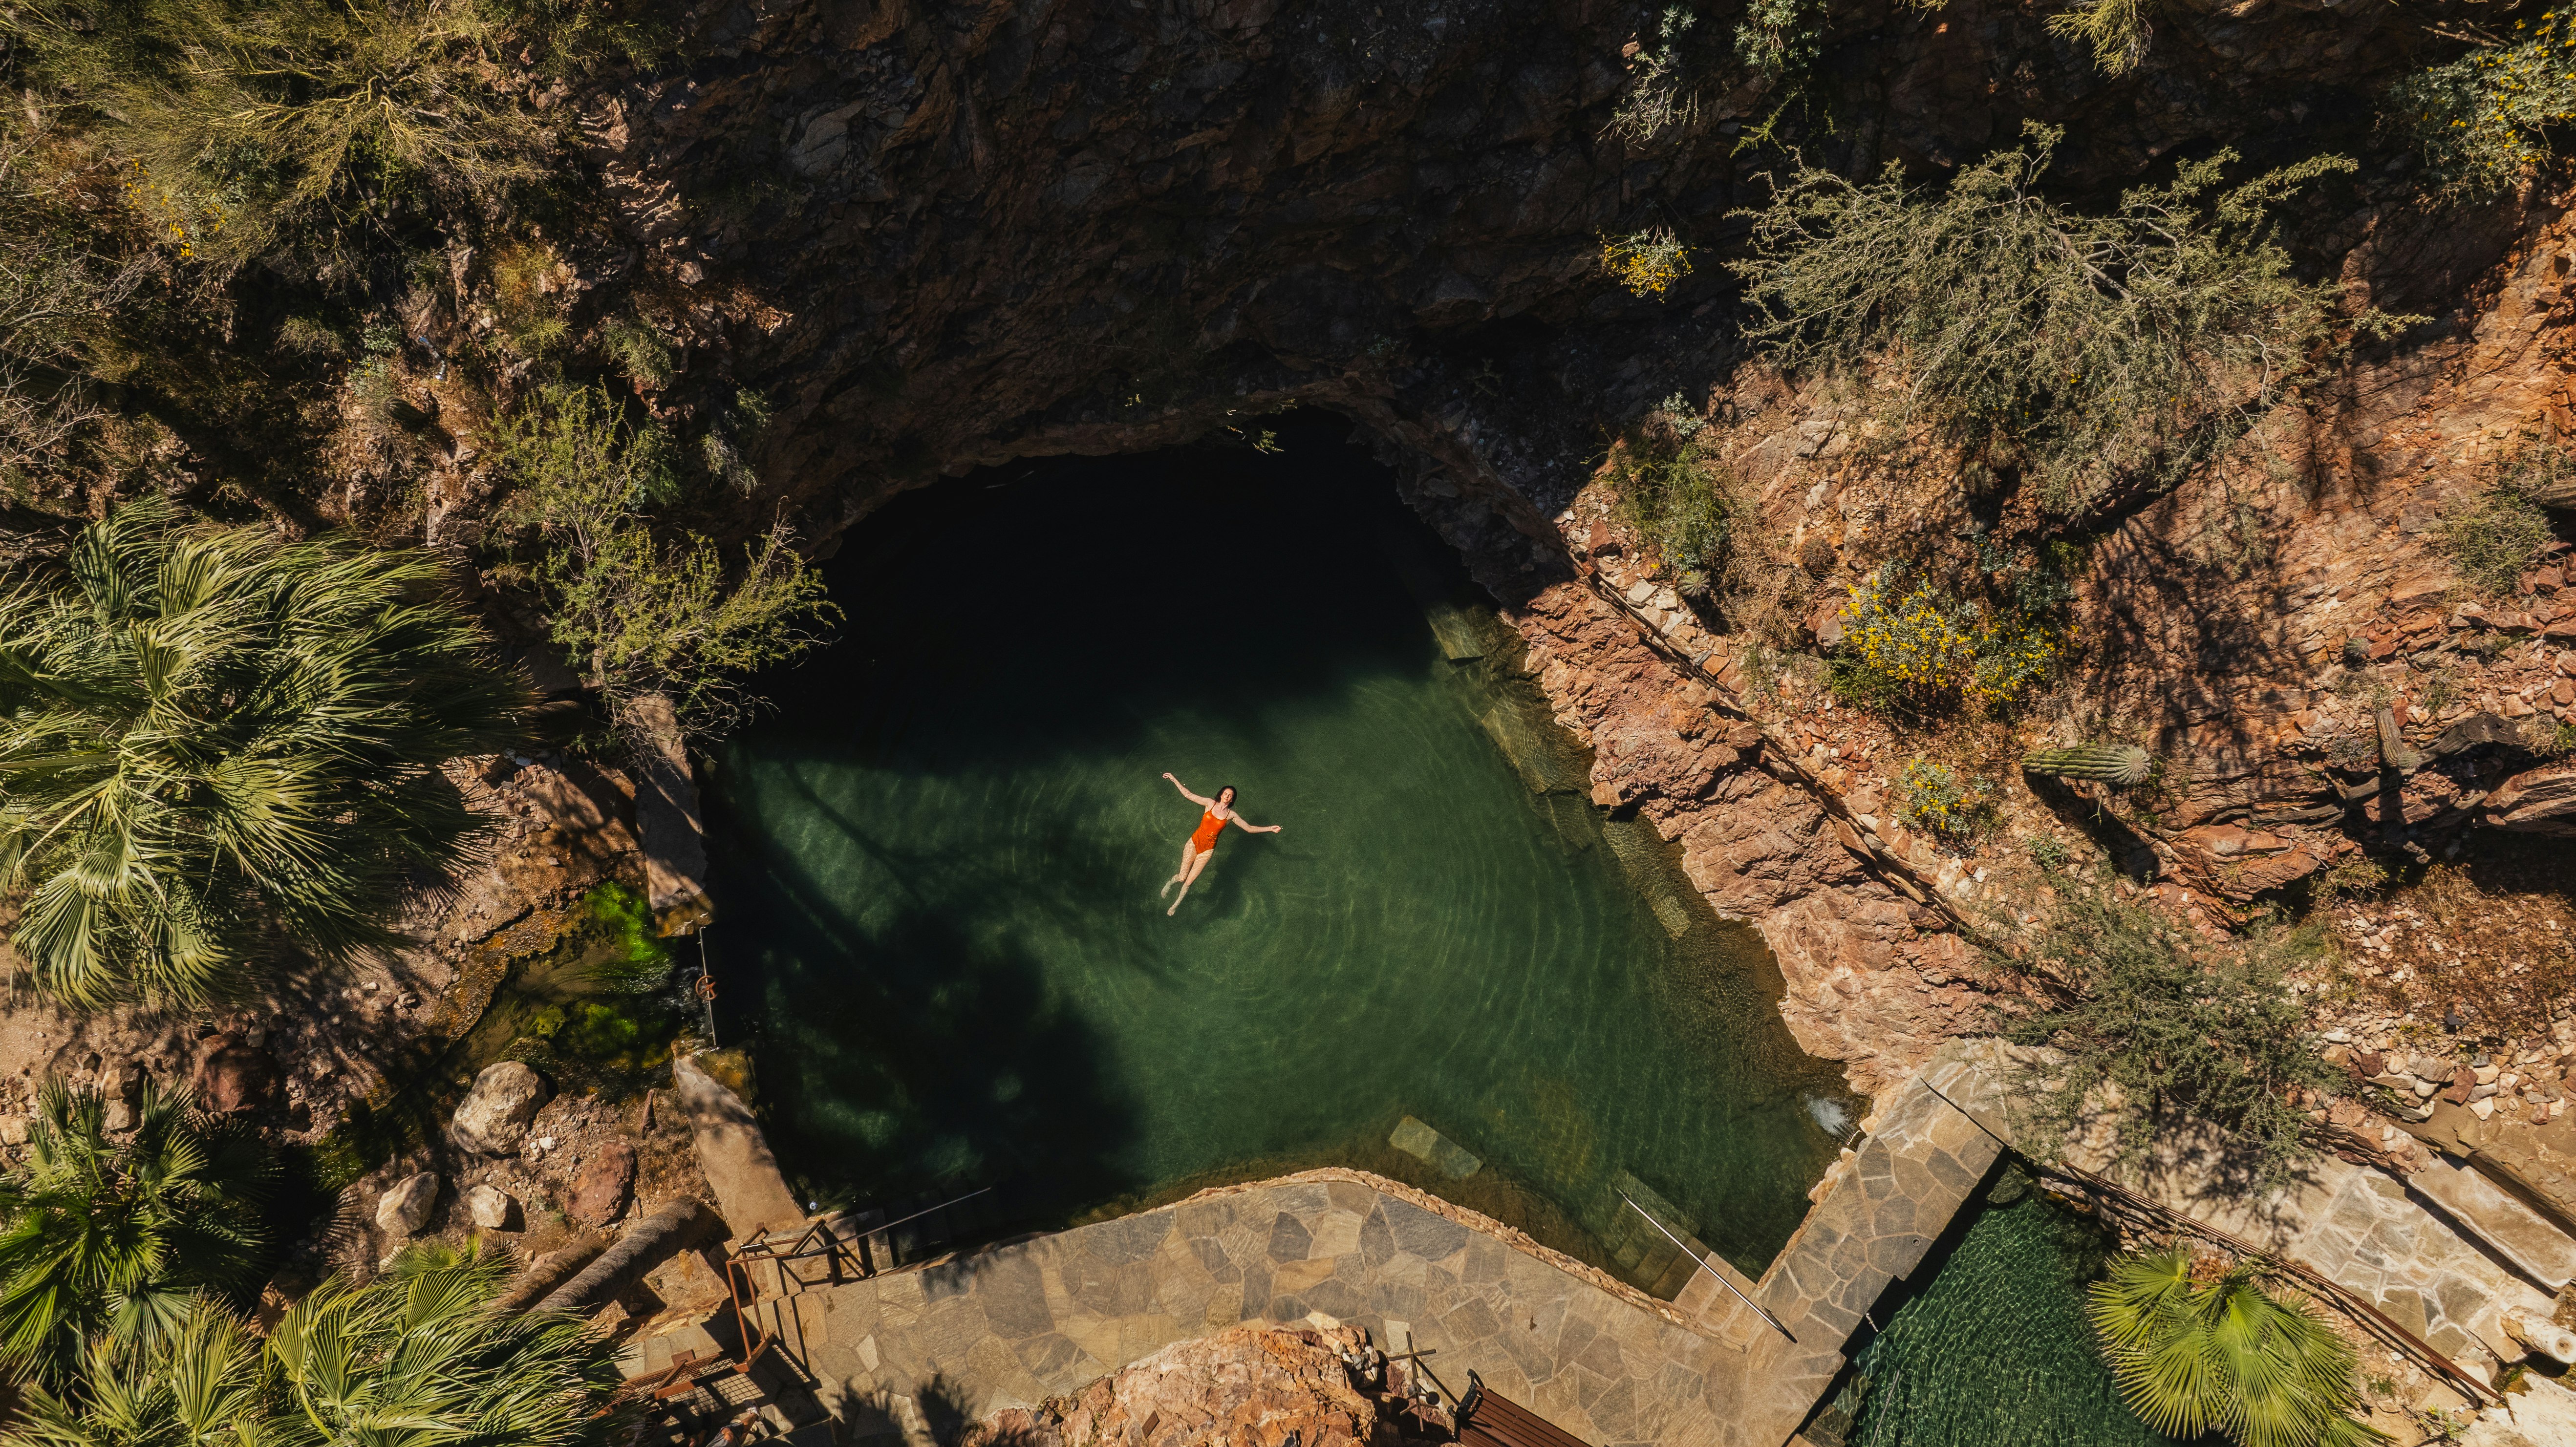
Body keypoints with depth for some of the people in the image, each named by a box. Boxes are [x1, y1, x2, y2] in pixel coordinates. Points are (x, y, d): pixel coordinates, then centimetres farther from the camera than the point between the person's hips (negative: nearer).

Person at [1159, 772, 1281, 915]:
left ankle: (1176, 904, 27)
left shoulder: (1231, 815, -2)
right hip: (1194, 843, 0)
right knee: (1182, 878, -4)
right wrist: (1173, 779, -3)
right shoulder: (1210, 803, -3)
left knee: (1189, 882, 0)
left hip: (1208, 850, 0)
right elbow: (1188, 795, 0)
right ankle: (1171, 882, 35)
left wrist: (1270, 828, -9)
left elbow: (1249, 828, 1)